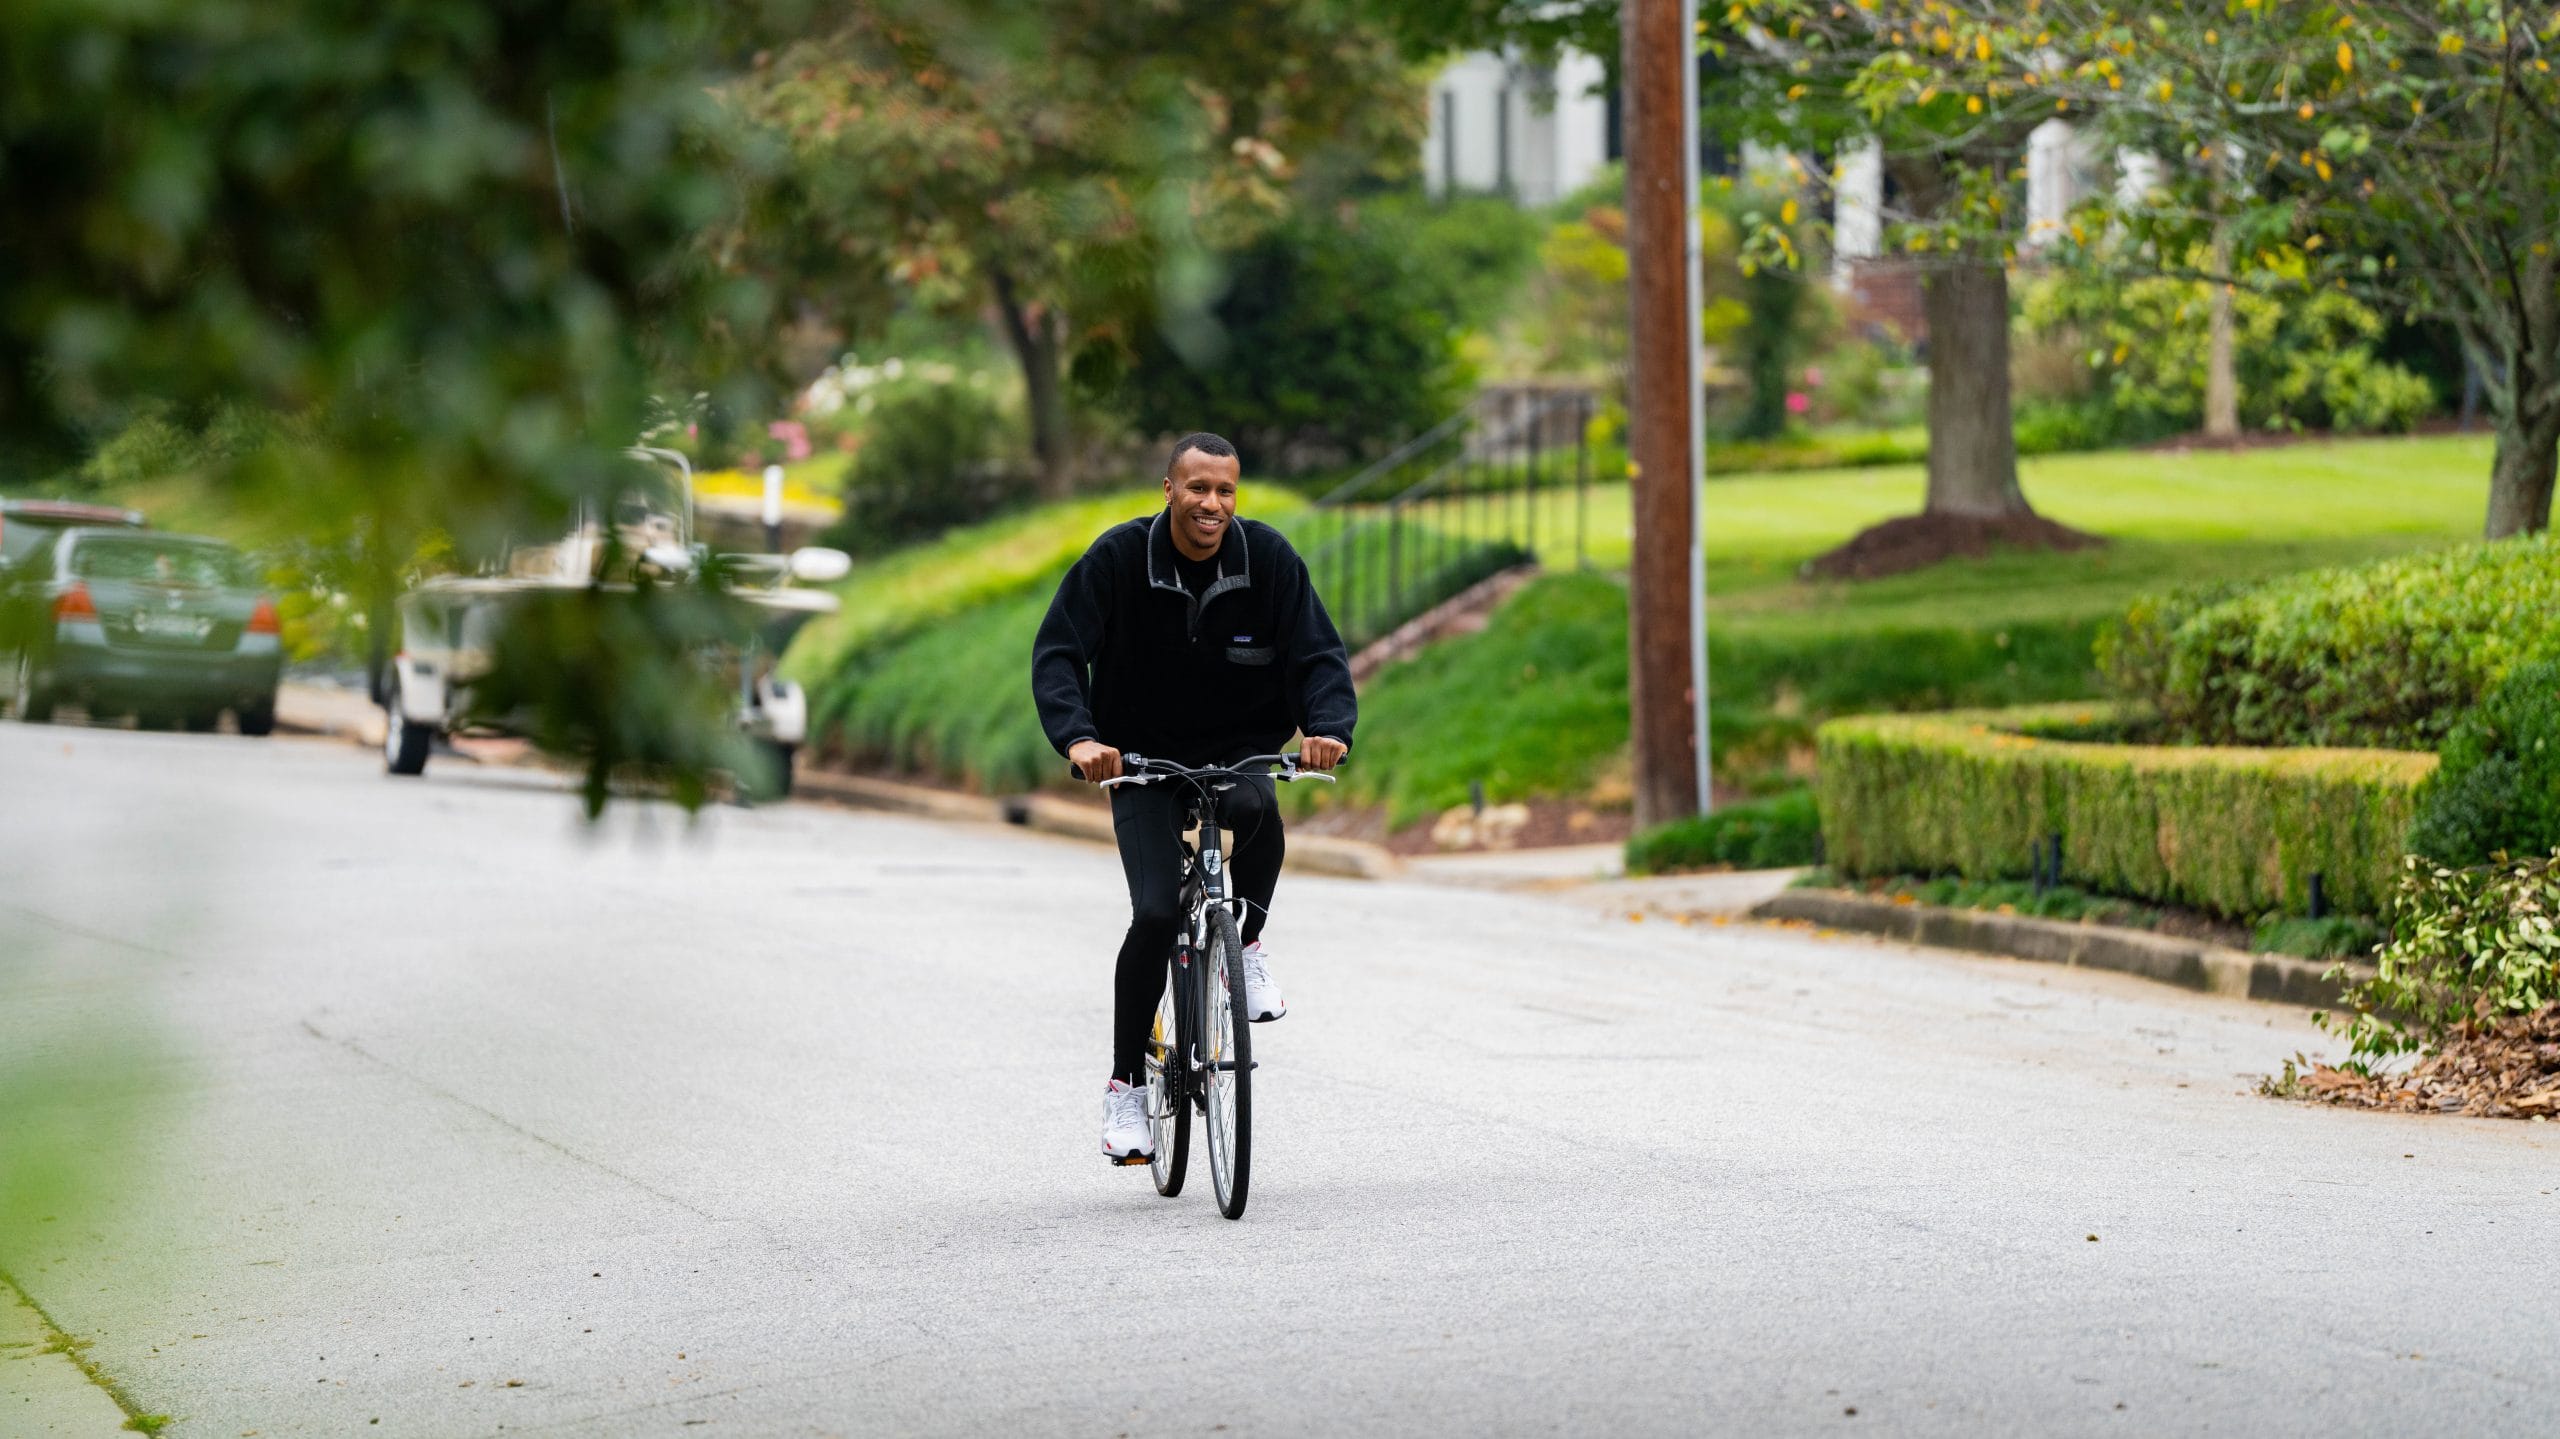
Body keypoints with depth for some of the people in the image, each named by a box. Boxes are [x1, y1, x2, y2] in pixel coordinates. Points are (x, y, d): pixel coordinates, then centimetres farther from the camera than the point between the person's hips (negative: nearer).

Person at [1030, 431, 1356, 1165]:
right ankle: (1126, 1083, 1)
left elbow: (1318, 655, -10)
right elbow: (1057, 652, -17)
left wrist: (1329, 729, -31)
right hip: (1144, 760, -1)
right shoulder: (1118, 557, -14)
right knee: (1157, 913, -16)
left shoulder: (1268, 558, -10)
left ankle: (1248, 943, -7)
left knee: (1257, 809, -35)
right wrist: (1077, 738, -35)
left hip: (1239, 752, 1)